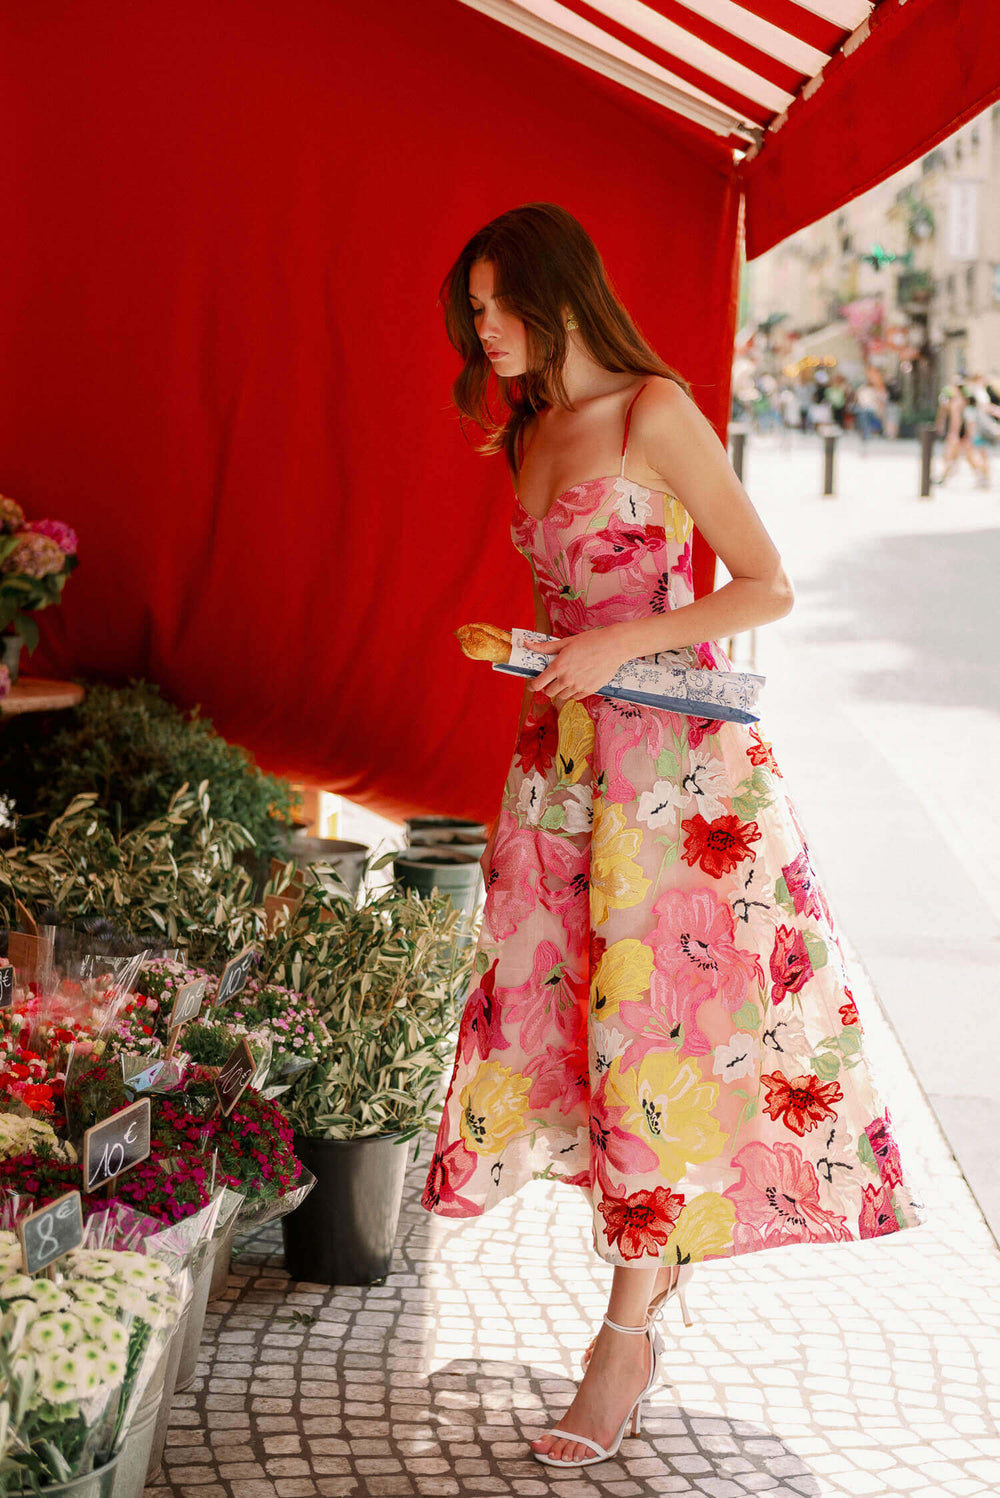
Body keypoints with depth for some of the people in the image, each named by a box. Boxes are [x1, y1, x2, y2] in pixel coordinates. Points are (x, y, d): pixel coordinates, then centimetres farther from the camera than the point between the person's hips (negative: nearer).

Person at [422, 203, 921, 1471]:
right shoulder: (528, 436, 13)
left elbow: (768, 588, -11)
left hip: (671, 752, -7)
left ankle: (623, 1339, 0)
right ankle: (656, 1259, 20)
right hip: (563, 751, 8)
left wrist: (617, 647, -16)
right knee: (561, 1002, 5)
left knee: (655, 1023, -6)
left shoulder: (656, 414, -9)